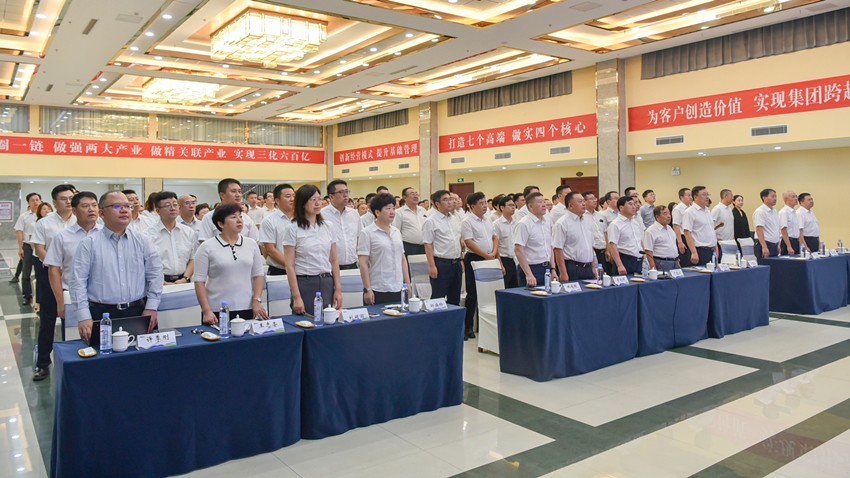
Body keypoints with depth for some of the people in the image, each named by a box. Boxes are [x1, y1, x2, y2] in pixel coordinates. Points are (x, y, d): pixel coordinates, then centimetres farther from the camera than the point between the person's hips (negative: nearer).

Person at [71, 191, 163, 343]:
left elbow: (154, 275, 6)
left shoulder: (142, 241, 7)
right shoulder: (89, 244, 1)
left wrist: (151, 308, -1)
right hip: (101, 314, -2)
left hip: (138, 313, 2)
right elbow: (78, 282, -3)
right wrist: (84, 317, -10)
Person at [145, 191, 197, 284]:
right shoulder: (148, 235, 0)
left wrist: (185, 279, -2)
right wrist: (162, 283, -12)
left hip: (183, 281, 2)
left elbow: (193, 259, 11)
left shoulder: (189, 232, 12)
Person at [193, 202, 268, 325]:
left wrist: (257, 301, -2)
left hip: (246, 309, 3)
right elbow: (199, 280, -4)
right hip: (217, 311, -3)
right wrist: (206, 311, -11)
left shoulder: (251, 244, 7)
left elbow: (258, 275, 10)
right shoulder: (207, 247, -2)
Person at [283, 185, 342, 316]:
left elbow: (334, 260, 11)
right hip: (304, 283, -4)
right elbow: (290, 266, -6)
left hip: (327, 283, 4)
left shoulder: (327, 226, 9)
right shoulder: (293, 228, -3)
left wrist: (338, 289, 5)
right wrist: (296, 297, -12)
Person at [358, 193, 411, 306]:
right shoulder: (367, 233, -5)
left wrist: (408, 283, 12)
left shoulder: (397, 232, 13)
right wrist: (367, 289, -13)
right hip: (378, 291, -5)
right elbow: (363, 263, -9)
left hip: (398, 289, 6)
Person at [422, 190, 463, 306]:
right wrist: (432, 266, -18)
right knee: (438, 298, -2)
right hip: (441, 264, -7)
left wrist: (460, 260, 15)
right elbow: (428, 245, -12)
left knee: (455, 297, 14)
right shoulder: (431, 221, -8)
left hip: (456, 263, 7)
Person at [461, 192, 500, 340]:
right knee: (473, 294, -3)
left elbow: (495, 237, 17)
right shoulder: (467, 221, -10)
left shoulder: (487, 220, 13)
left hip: (489, 259, 7)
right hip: (474, 259, -7)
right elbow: (469, 242, -17)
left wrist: (494, 253, 0)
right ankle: (468, 327, 5)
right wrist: (486, 255, -15)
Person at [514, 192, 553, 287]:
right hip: (532, 269, -7)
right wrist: (529, 275, -20)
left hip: (547, 268, 7)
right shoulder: (524, 224, -12)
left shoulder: (547, 222, 10)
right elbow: (518, 250, -17)